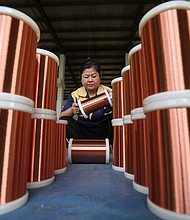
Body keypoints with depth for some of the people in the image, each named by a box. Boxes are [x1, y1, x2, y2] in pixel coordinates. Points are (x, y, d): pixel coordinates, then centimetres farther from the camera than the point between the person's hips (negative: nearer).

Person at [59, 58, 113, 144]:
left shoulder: (108, 92, -4)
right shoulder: (75, 95, 1)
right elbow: (61, 116, -4)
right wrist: (71, 110, -27)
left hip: (104, 132, -1)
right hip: (83, 134, 2)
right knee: (65, 121, -21)